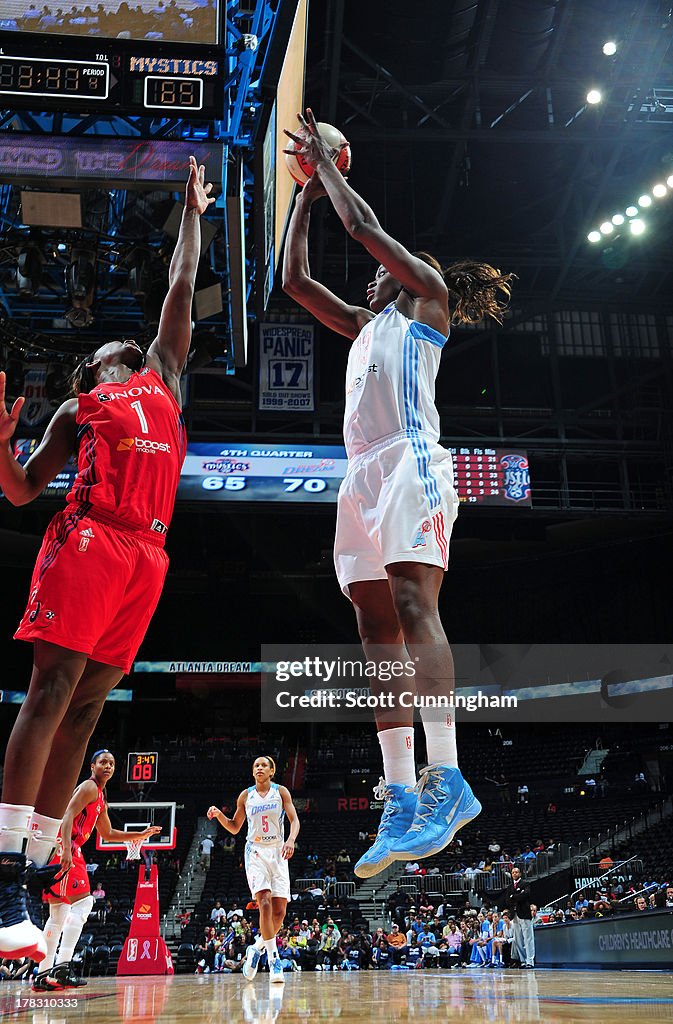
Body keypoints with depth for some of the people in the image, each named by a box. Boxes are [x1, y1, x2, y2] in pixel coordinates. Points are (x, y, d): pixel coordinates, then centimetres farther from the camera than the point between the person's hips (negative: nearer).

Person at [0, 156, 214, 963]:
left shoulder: (164, 379, 27)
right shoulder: (77, 409, 18)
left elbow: (182, 287, 33)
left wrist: (191, 210, 40)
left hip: (146, 556, 4)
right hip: (87, 540, -4)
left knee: (86, 705, 1)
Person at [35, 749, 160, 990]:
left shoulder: (101, 799, 24)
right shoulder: (89, 788, -6)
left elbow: (108, 834, 32)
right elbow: (68, 816, -19)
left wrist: (141, 835, 29)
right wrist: (66, 849, -32)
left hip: (69, 850, 11)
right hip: (63, 847, -11)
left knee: (59, 914, 12)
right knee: (83, 902, -17)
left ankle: (43, 975, 15)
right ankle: (62, 965, -23)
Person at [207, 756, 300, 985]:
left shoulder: (281, 792, 4)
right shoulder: (245, 796, 8)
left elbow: (294, 820, -4)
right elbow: (234, 828, 16)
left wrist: (291, 840, -24)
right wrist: (219, 815, -3)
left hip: (278, 852, 1)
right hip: (255, 852, -1)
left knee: (280, 910, -2)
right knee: (265, 903, -20)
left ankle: (257, 948, 22)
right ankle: (273, 958, -13)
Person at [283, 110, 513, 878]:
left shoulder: (428, 296, 14)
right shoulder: (364, 324, 33)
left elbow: (363, 224, 6)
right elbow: (293, 279, 32)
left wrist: (326, 160, 20)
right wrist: (307, 191, 35)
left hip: (410, 462, -7)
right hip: (362, 475, 7)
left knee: (413, 606, -22)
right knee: (377, 631, -3)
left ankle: (446, 779, -26)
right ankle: (401, 800, -5)